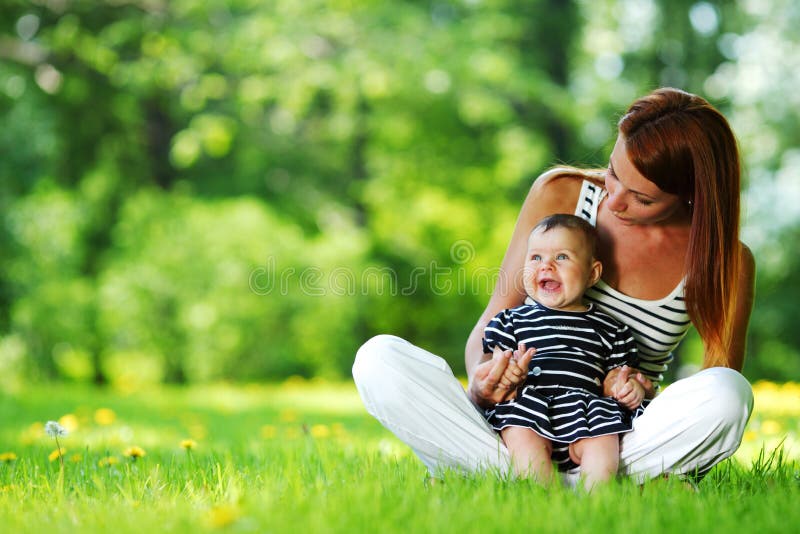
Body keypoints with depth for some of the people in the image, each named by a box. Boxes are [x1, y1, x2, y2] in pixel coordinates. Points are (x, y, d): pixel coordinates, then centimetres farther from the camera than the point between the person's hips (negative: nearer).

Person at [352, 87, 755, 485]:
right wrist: (481, 385, -22)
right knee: (378, 357, -24)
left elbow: (722, 394, 1)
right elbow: (492, 322, 1)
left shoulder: (727, 262, -3)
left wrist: (640, 397, -20)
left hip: (616, 442, -1)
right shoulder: (560, 194, -1)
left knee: (729, 393, -31)